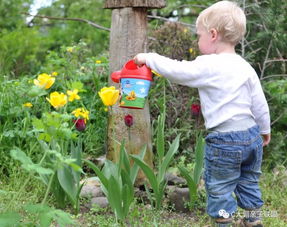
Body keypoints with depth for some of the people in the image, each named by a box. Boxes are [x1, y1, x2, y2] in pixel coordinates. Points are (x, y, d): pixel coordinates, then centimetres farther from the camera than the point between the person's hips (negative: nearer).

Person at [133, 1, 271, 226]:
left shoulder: (208, 66, -16)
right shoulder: (245, 67, 6)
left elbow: (177, 70, -16)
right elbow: (260, 104, 10)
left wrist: (149, 58, -1)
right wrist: (265, 130, 25)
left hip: (225, 141, -7)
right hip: (252, 135, 7)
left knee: (219, 188, 9)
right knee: (248, 182, 23)